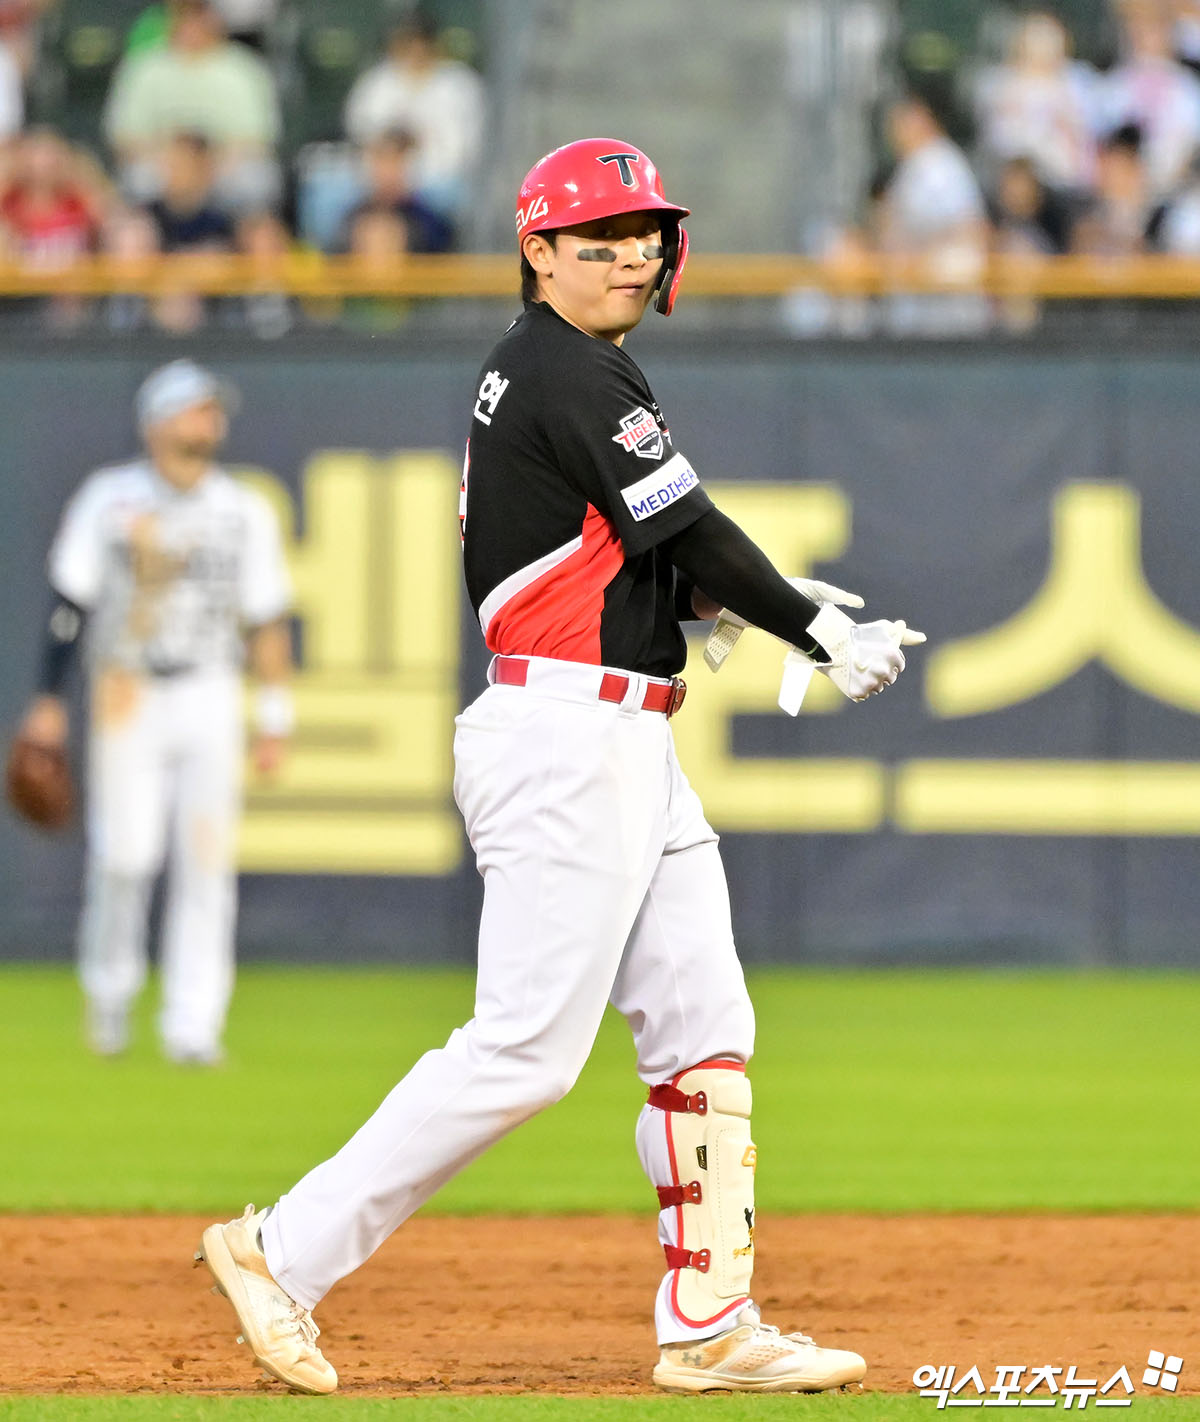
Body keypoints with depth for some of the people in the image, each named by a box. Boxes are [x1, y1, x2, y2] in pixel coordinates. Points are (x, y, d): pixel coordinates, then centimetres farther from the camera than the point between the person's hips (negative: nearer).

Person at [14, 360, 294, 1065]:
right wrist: (49, 700, -2)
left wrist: (276, 720, 4)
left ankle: (194, 1026, -5)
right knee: (124, 854, -8)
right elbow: (71, 601, 3)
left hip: (210, 699, 2)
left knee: (208, 861, -6)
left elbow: (267, 623, 9)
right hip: (126, 699, -2)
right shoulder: (110, 498, 2)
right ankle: (110, 995, 17)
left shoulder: (246, 511, 8)